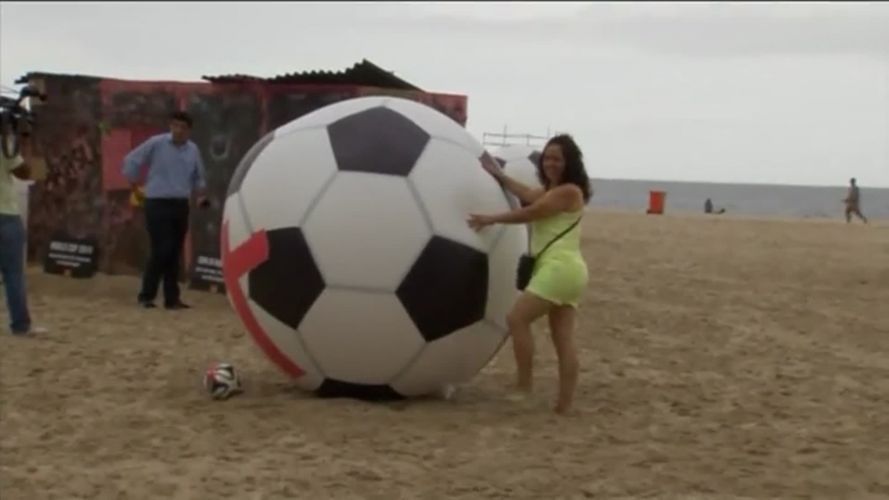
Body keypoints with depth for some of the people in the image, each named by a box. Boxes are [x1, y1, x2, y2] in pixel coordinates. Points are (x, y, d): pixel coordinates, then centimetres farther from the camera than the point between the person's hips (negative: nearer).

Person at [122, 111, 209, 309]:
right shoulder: (156, 143, -7)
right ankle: (146, 295, 2)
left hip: (181, 205, 5)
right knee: (162, 251, -11)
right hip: (157, 204, -5)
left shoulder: (193, 150, 8)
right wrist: (136, 188, 1)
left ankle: (171, 298, 13)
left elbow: (198, 177, 21)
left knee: (175, 253, 7)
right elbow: (131, 161, -1)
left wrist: (202, 195, 5)